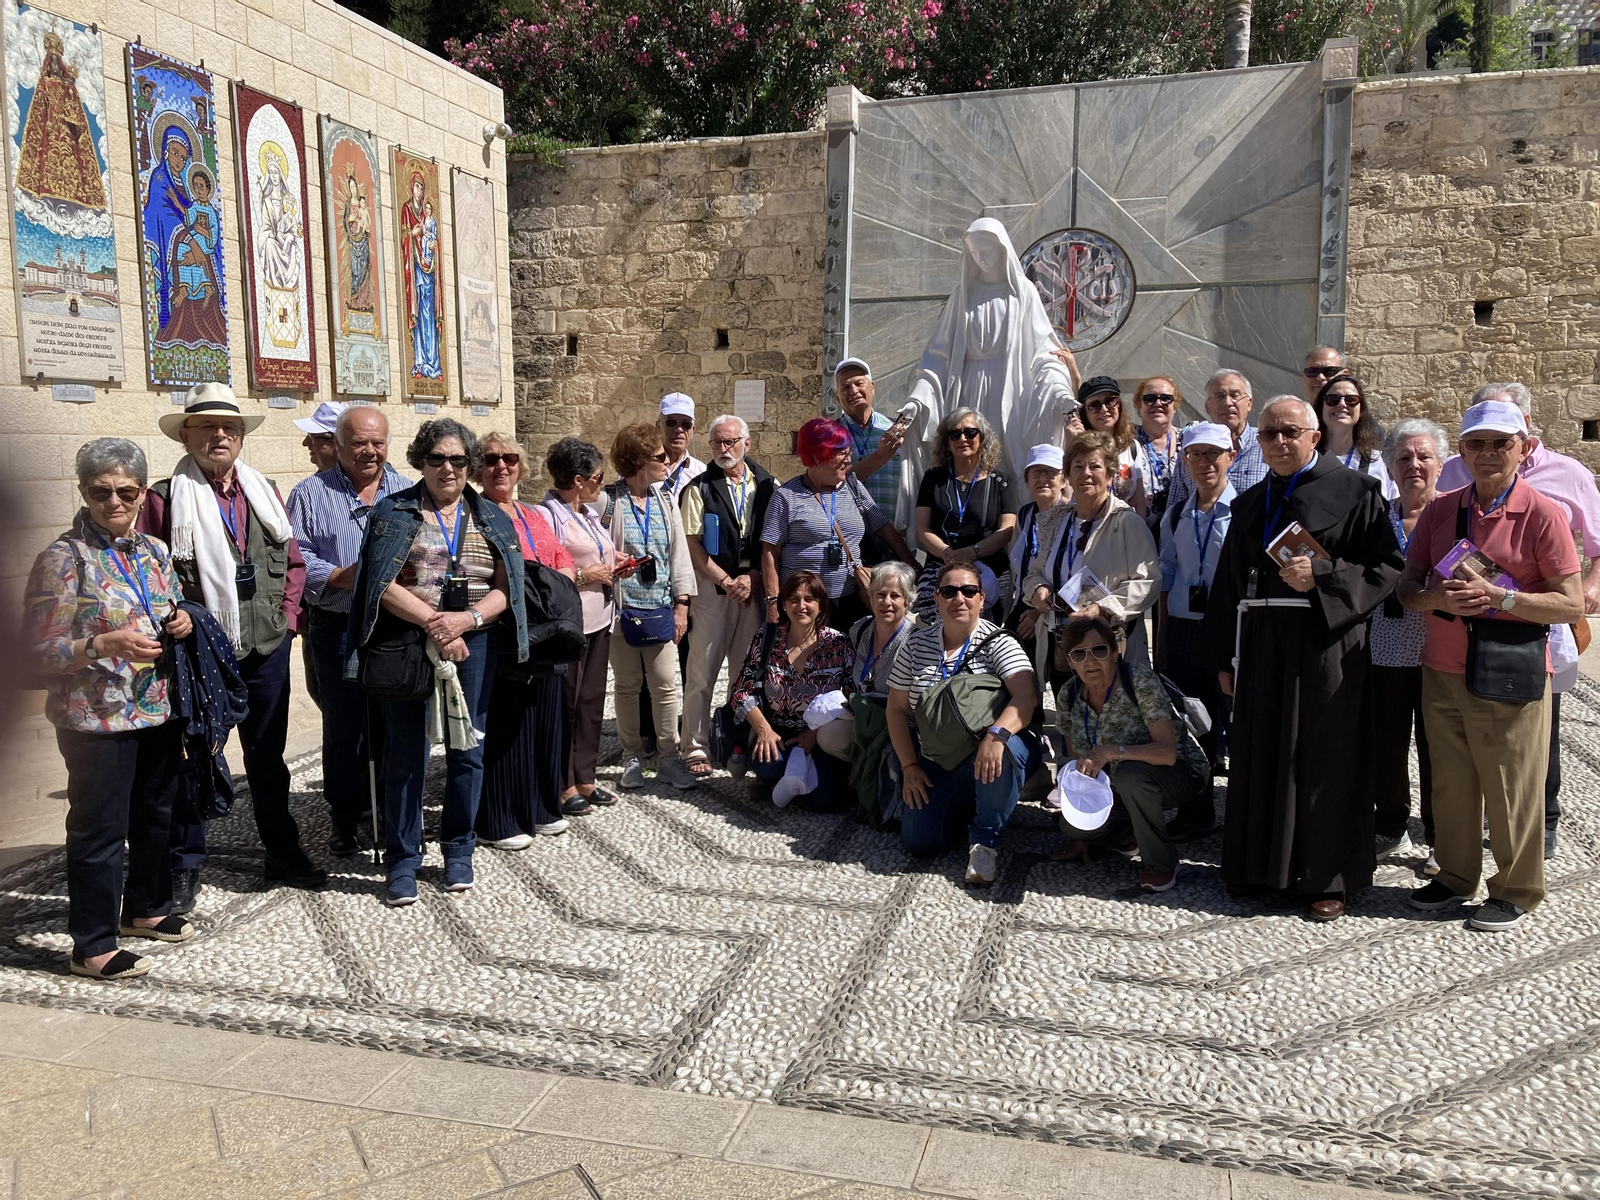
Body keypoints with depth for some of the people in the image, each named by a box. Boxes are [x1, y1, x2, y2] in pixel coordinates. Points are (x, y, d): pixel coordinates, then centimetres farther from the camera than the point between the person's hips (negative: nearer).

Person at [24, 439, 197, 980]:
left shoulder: (154, 551, 8)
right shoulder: (63, 558, -11)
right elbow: (39, 651, -13)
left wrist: (181, 622, 0)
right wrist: (104, 644, -28)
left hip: (159, 709, 7)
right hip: (97, 718, -7)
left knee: (157, 814, 19)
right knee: (100, 828, 1)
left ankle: (146, 907, 38)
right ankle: (92, 946, 14)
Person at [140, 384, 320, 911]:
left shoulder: (265, 493, 9)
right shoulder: (164, 498, -5)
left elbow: (293, 562, 14)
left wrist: (286, 616, 4)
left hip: (267, 650, 4)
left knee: (267, 756, 16)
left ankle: (282, 853, 29)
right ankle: (184, 867, 22)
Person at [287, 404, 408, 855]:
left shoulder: (407, 492, 10)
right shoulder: (311, 493, 4)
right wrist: (341, 577, -15)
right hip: (337, 630, -2)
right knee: (343, 726, 5)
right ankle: (344, 819, 18)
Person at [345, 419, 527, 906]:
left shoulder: (492, 519, 11)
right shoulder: (394, 513, 4)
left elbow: (505, 590, 3)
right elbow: (383, 586, -6)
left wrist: (466, 619, -14)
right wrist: (433, 623, -16)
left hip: (474, 643, 2)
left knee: (467, 749, 7)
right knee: (405, 754, 2)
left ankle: (458, 850, 23)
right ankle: (402, 861, 14)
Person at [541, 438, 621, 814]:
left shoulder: (590, 512, 12)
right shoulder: (549, 515, -15)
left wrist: (613, 565, 4)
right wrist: (584, 576, -17)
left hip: (598, 619, 9)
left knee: (591, 701, 14)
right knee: (565, 703, 3)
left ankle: (584, 778, 25)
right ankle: (563, 786, 14)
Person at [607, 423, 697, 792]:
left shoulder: (666, 502, 9)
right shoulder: (610, 502, -5)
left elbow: (679, 554, 9)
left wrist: (682, 605, 4)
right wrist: (615, 568, -22)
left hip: (661, 607, 3)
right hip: (622, 606, -3)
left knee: (666, 684, 1)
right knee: (628, 684, 8)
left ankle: (669, 758, 12)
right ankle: (632, 758, 21)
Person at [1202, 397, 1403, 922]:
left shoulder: (1354, 491, -1)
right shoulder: (1250, 503, 14)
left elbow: (1387, 567, -6)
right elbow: (1228, 584, 14)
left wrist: (1320, 576, -19)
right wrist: (1225, 657, 9)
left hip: (1324, 641, -5)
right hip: (1261, 643, 5)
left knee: (1322, 758, 1)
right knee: (1260, 753, 9)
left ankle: (1327, 877, 14)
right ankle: (1261, 864, 23)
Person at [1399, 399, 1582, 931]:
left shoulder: (1542, 513, -6)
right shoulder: (1440, 510, 8)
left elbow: (1572, 604, -9)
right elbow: (1407, 588, 7)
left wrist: (1497, 597, -21)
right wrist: (1439, 598, -15)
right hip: (1442, 670, 4)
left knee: (1511, 789, 4)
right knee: (1450, 784, 11)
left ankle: (1516, 892, 22)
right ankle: (1455, 875, 29)